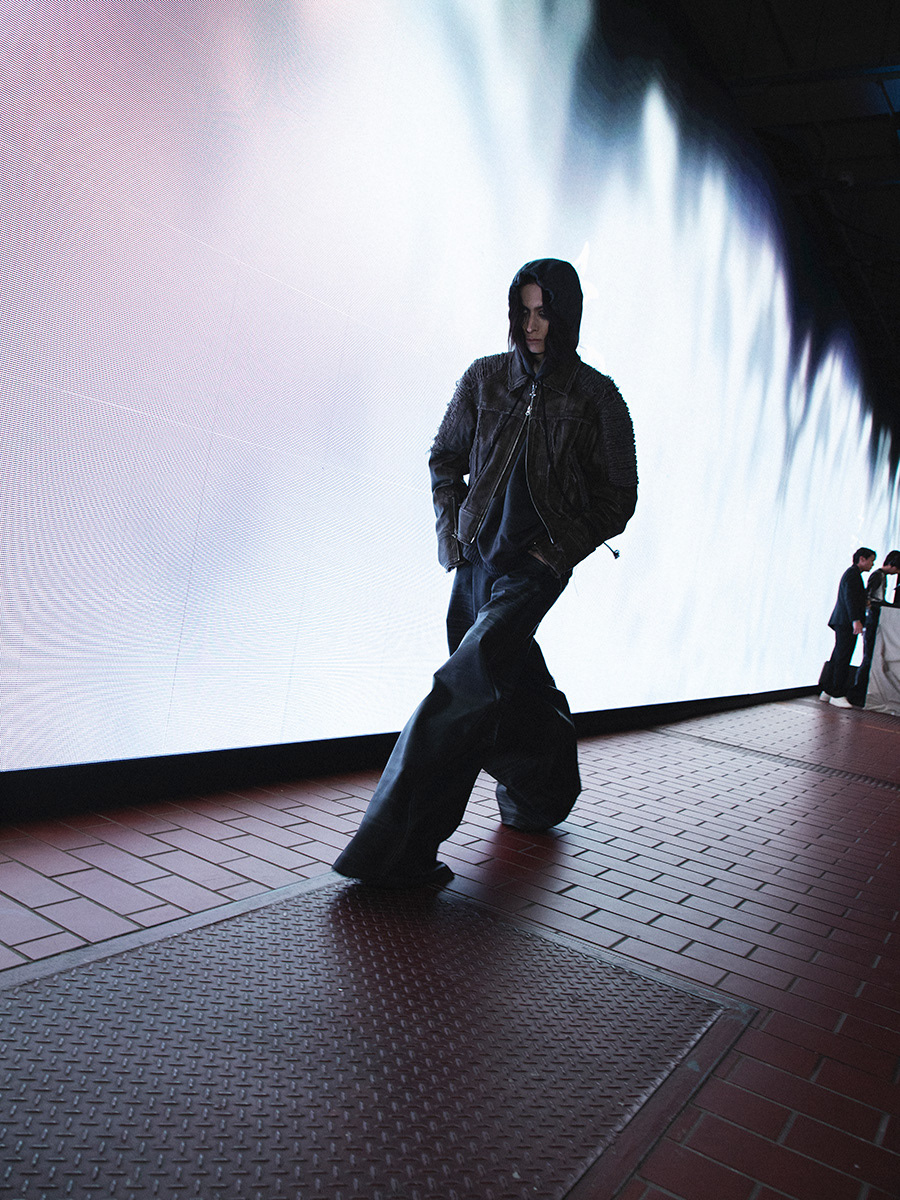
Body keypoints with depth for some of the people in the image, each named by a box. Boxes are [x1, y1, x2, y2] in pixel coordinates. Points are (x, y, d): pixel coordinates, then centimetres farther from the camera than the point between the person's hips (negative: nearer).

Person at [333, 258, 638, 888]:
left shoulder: (596, 398, -1)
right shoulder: (485, 378, 7)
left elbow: (618, 498, 4)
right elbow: (446, 457, 17)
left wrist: (561, 552, -3)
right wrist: (450, 530, 7)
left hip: (534, 569, -4)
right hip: (476, 558, 5)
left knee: (464, 688, -18)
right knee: (509, 685, 15)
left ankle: (396, 850, -16)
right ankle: (542, 795, 41)